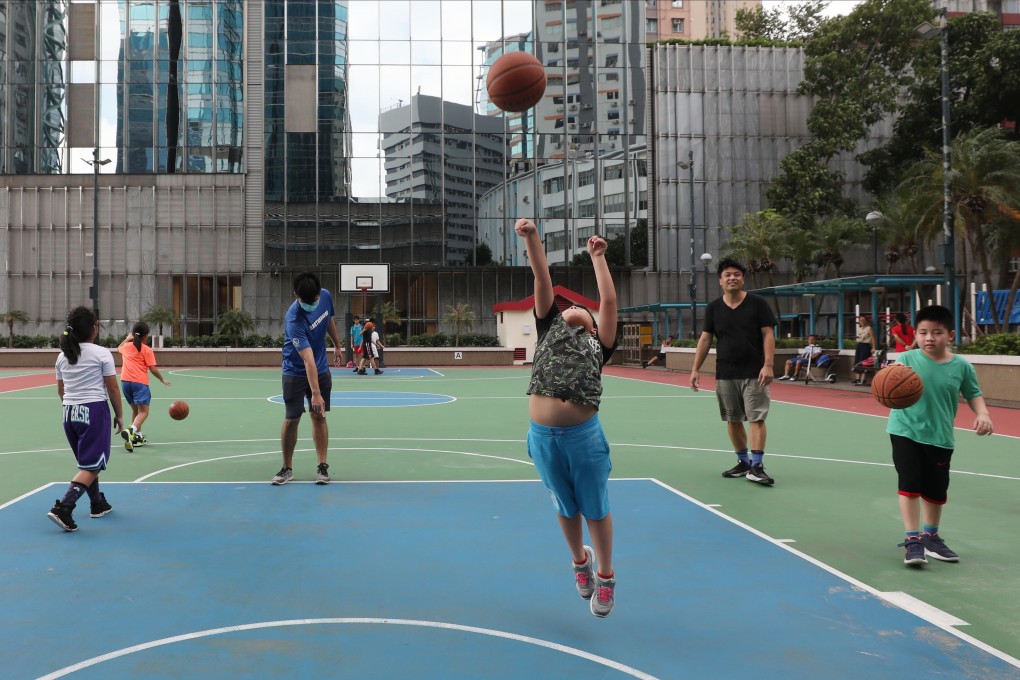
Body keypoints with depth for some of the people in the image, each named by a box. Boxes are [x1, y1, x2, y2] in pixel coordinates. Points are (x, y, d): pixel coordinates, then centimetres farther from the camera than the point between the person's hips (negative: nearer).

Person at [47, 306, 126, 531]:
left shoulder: (63, 356, 9)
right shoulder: (101, 354, -7)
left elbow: (61, 390, 15)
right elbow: (113, 389, -6)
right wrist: (119, 415, 4)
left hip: (69, 412, 7)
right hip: (95, 410, -7)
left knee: (88, 462, 20)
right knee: (92, 466, -3)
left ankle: (98, 504, 32)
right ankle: (63, 508, -16)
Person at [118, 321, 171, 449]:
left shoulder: (126, 346, 16)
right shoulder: (147, 350, 0)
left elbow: (119, 348, 43)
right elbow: (153, 369, -5)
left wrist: (128, 339, 47)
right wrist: (163, 380, 8)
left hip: (125, 381, 6)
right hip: (140, 382, -6)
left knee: (135, 409, 21)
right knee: (143, 412, -9)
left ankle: (138, 436, 23)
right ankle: (131, 431, -35)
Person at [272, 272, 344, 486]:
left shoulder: (326, 296, -13)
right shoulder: (294, 319, -32)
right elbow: (308, 359, -38)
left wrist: (337, 346, 19)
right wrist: (316, 393, -41)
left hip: (321, 370, 5)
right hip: (296, 373, -4)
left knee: (319, 416, 5)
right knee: (291, 420, -2)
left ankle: (322, 466, 10)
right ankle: (287, 468, 14)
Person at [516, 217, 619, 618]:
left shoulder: (598, 344, 12)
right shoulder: (549, 328, 15)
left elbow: (609, 300, 6)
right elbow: (542, 279, 8)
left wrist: (598, 259, 12)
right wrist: (532, 237, 1)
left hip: (583, 435, -1)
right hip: (542, 435, 2)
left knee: (595, 509, 10)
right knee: (566, 509, 17)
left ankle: (605, 575, 31)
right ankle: (580, 561, 43)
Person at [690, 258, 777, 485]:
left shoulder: (758, 303, -1)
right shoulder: (713, 308, 6)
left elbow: (768, 335, -4)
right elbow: (705, 339, 8)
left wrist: (768, 365, -14)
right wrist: (695, 369, 2)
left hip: (754, 373, -3)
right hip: (725, 375, 3)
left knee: (756, 418, -7)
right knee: (732, 420, 10)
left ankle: (756, 466, -6)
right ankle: (743, 462, 23)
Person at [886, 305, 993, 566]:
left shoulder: (962, 366, -4)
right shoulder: (907, 359, -12)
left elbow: (973, 394, 9)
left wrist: (982, 414, -9)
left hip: (940, 437, 3)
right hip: (906, 432, -3)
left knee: (936, 490, 15)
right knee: (910, 484, -7)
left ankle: (930, 537, 35)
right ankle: (912, 540, 3)